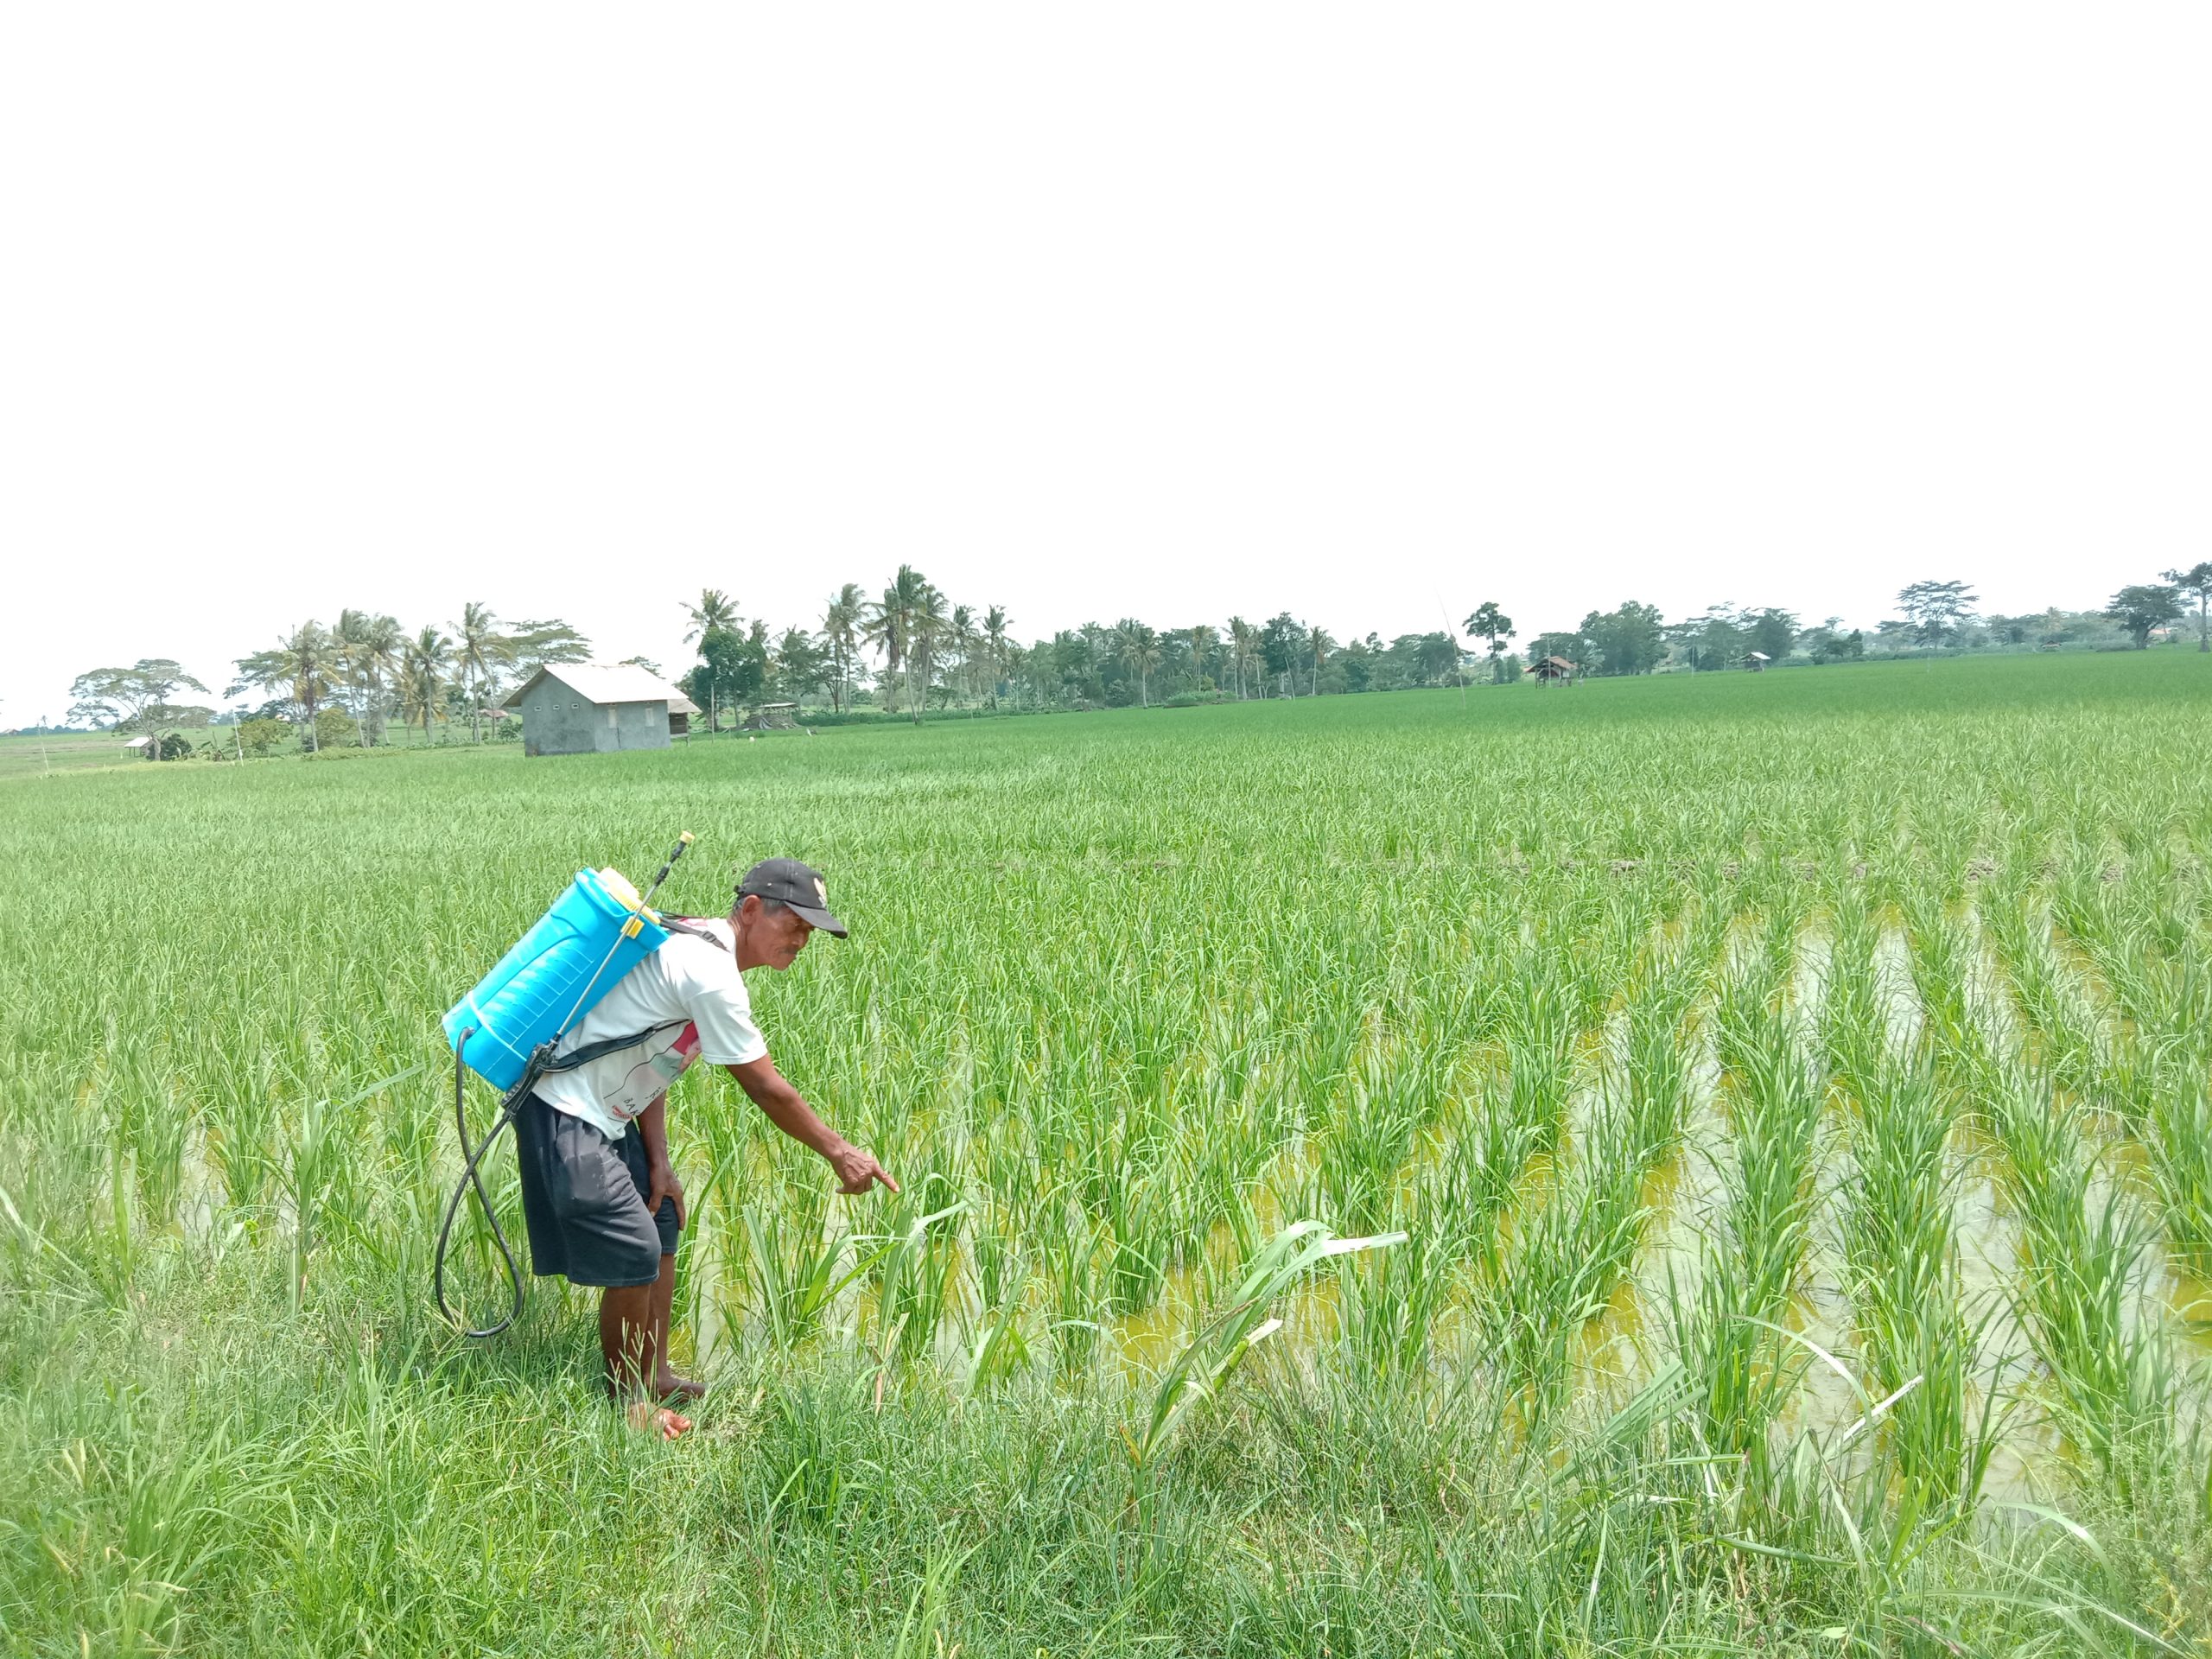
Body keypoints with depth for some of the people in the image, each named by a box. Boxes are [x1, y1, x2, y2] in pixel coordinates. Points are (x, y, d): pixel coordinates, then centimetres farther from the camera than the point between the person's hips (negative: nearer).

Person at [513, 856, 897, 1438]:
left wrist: (658, 1162, 4)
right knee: (632, 1252, -8)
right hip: (565, 1113, -11)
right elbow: (765, 1088, -19)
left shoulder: (696, 948, 9)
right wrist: (840, 1153, -11)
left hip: (605, 1113, 11)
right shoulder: (711, 973, -22)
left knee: (661, 1221, 15)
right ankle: (628, 1404, 9)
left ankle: (655, 1377, 25)